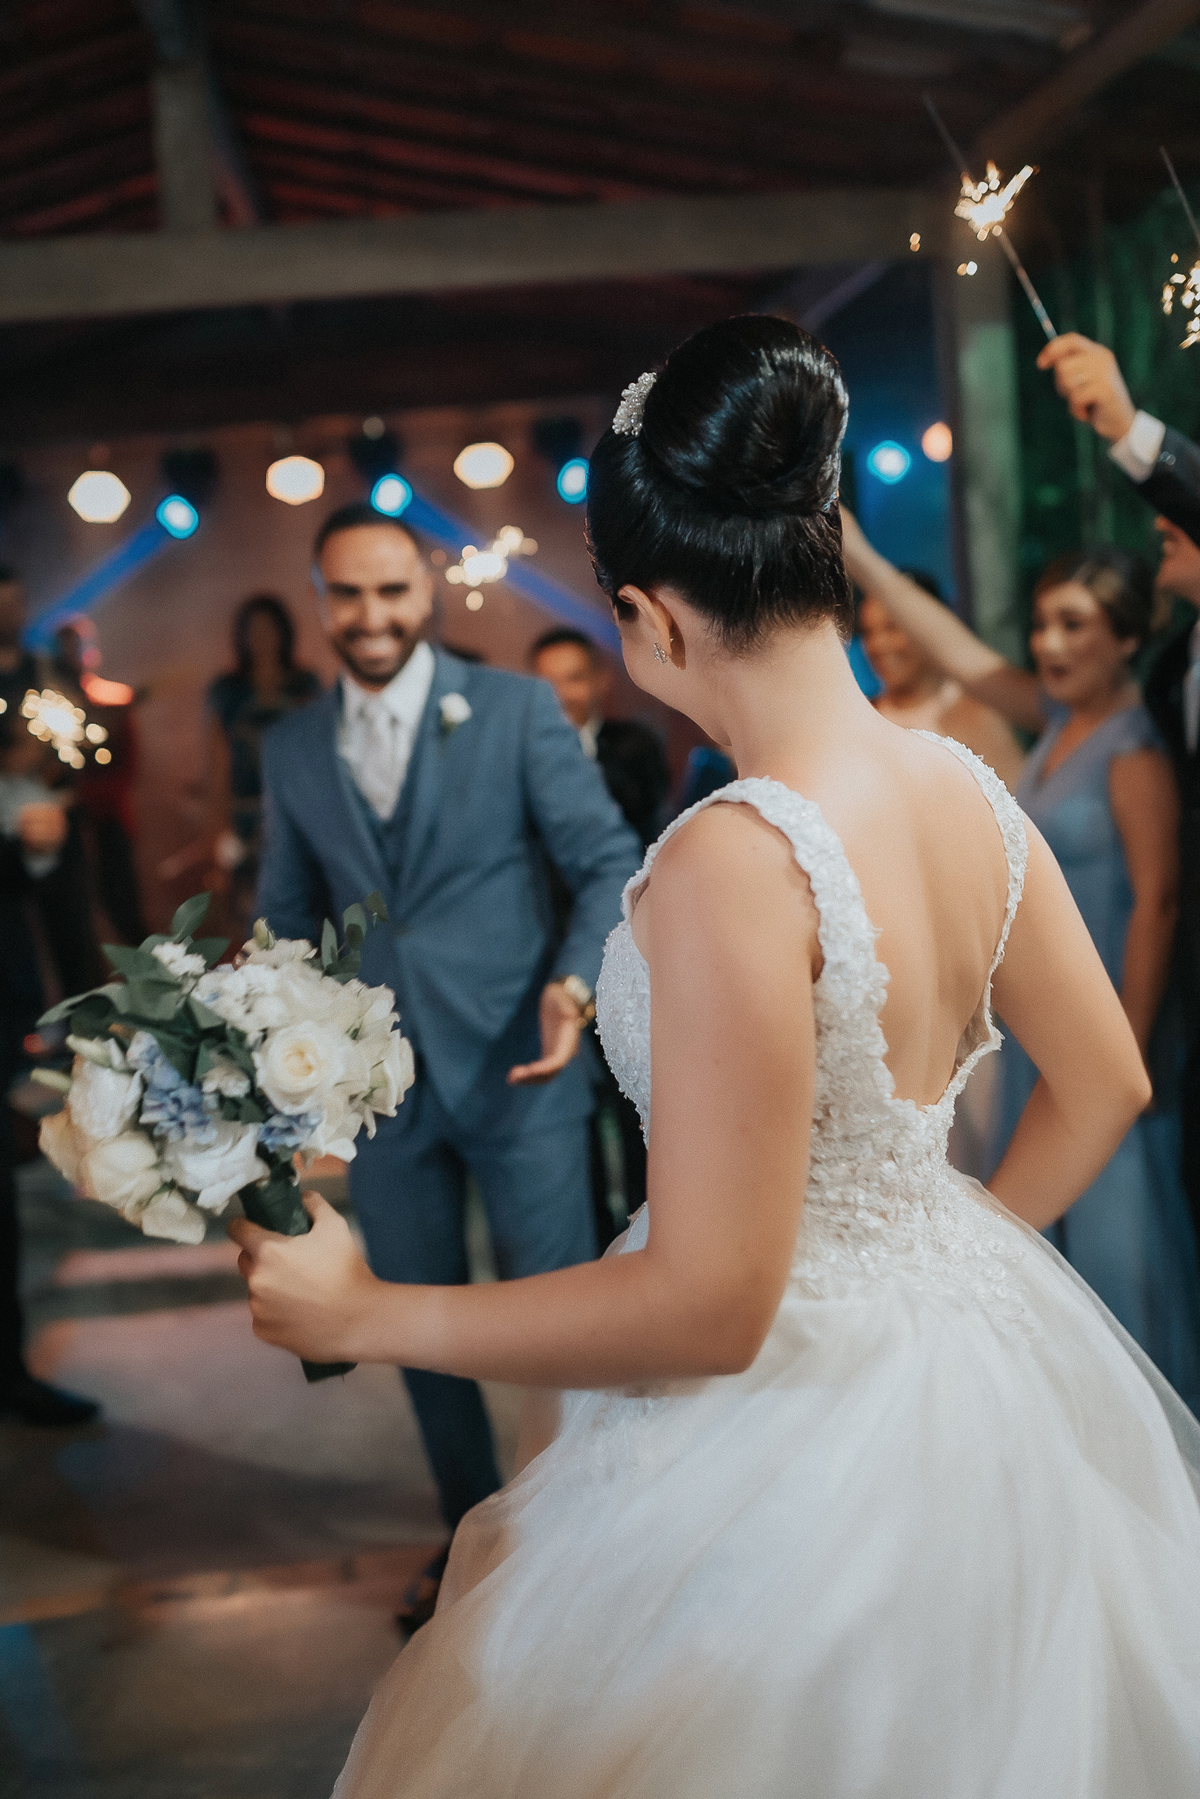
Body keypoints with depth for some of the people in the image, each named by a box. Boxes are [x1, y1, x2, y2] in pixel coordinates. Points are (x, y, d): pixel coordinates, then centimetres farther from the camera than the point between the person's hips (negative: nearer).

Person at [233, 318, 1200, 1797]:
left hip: (797, 1414, -7)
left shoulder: (733, 863, -29)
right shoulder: (968, 789, -6)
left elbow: (707, 1305, -27)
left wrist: (362, 1316, -18)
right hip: (983, 1366, 8)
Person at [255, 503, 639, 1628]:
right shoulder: (291, 748, 7)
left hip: (517, 1069, -3)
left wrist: (577, 980, -22)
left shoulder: (517, 709, -4)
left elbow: (608, 860, -6)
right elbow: (289, 922, 13)